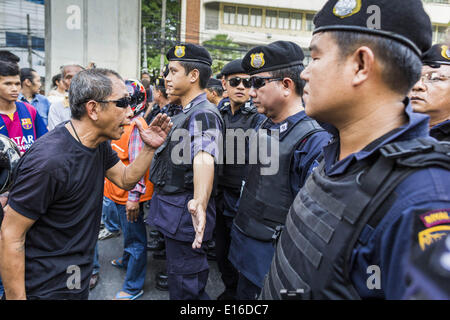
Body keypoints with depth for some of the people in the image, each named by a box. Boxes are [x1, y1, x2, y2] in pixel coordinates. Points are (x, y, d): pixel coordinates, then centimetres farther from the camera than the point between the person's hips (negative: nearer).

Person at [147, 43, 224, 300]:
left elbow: (204, 159, -41)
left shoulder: (204, 114, -21)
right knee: (176, 273, 25)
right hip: (171, 208, 10)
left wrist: (199, 203, -55)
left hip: (185, 211, -10)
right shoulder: (185, 113, 12)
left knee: (185, 288, 3)